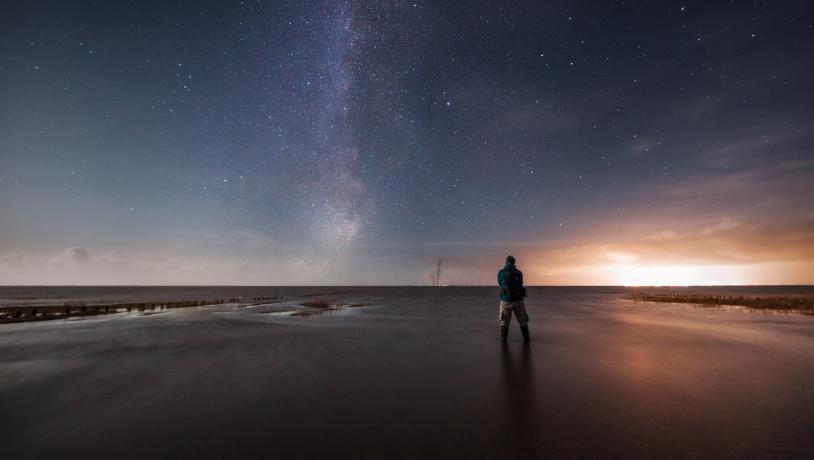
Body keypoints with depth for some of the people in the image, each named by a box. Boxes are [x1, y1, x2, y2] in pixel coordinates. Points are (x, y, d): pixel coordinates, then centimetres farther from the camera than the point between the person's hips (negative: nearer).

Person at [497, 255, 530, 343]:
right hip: (518, 301, 1)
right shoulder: (519, 273, -1)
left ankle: (503, 340, 11)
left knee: (504, 322, 12)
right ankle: (526, 339, 22)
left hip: (505, 301, -1)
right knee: (523, 321, 18)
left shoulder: (500, 273, -5)